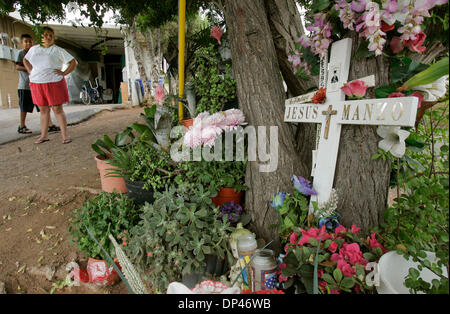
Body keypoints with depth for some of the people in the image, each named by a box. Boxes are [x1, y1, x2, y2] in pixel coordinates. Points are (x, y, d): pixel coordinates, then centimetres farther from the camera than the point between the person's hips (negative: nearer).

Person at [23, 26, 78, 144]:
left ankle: (65, 135, -3)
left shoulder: (58, 50, -1)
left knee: (57, 109, -6)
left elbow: (74, 62, -3)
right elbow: (25, 60, 30)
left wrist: (64, 73, -10)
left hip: (54, 83, -4)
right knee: (43, 110, 10)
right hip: (36, 84, 5)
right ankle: (44, 135, 16)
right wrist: (30, 71, 15)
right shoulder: (34, 49, 13)